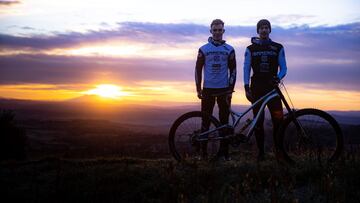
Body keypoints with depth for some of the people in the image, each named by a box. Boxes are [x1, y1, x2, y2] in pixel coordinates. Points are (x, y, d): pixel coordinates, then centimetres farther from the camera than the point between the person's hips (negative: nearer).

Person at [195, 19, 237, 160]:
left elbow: (233, 70, 7)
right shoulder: (204, 49, 7)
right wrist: (198, 89, 0)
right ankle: (203, 151, 5)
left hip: (224, 89, 0)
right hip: (208, 89, 0)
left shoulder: (229, 50, 7)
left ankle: (224, 151, 6)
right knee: (206, 120, -1)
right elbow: (198, 69, 7)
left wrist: (230, 89, -1)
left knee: (224, 120, 0)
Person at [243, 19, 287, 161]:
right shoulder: (250, 49, 10)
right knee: (258, 121, 0)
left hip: (272, 87, 0)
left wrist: (278, 77, -16)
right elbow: (246, 69, 5)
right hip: (257, 88, 0)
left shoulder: (278, 48, 10)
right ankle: (261, 152, 7)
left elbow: (283, 68, 7)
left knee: (278, 119, -11)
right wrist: (246, 88, -6)